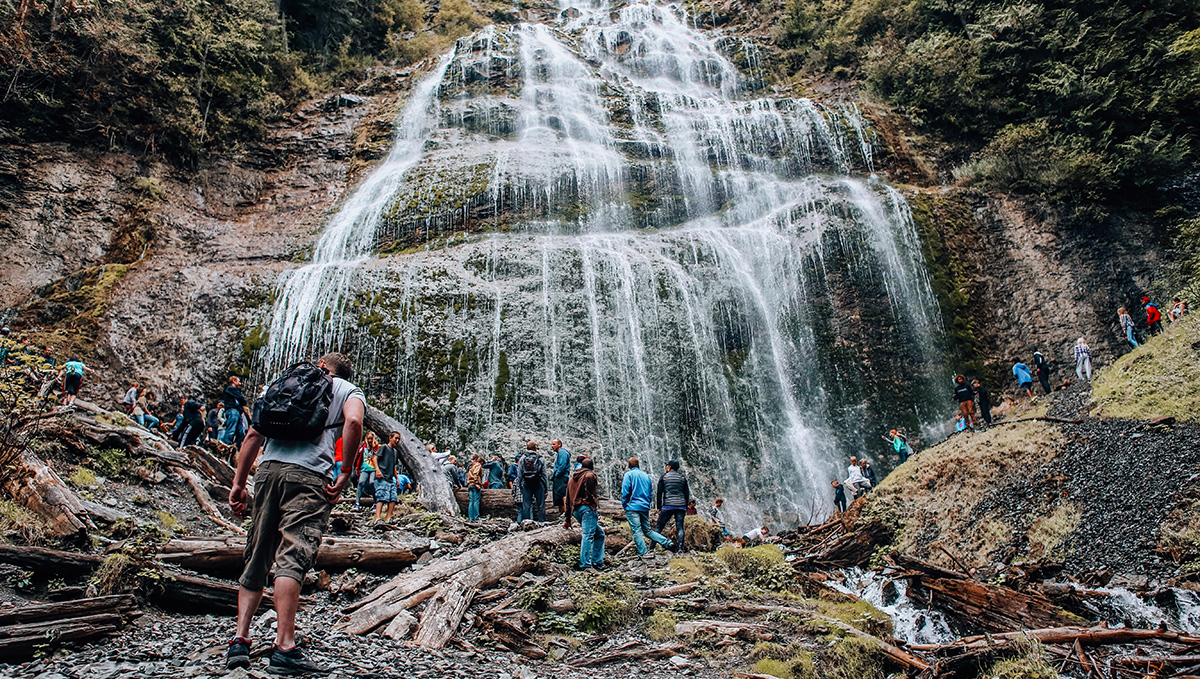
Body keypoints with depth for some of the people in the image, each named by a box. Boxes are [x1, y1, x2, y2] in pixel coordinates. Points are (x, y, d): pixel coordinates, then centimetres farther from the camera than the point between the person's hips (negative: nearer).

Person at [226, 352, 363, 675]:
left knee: (256, 559, 12)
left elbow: (254, 434, 19)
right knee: (292, 559, -12)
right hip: (310, 475, -4)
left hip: (269, 469, 4)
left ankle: (240, 641, 8)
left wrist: (238, 483, 18)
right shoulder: (350, 390, 16)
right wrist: (345, 472, -3)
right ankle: (284, 648, -17)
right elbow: (353, 422, -8)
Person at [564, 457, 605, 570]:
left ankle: (597, 561, 10)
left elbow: (568, 499, 25)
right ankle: (585, 564, -23)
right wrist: (596, 506, -12)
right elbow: (591, 493, -12)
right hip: (587, 507, -8)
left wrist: (568, 518, 27)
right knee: (588, 535, -15)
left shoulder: (572, 479, 26)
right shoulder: (590, 475, 5)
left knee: (599, 533, 15)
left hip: (576, 510, 8)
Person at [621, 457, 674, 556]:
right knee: (647, 530, 13)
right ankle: (668, 543, 2)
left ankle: (643, 553, -13)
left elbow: (625, 492, -9)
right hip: (645, 507, 6)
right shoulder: (647, 476, 16)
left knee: (636, 531, -6)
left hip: (632, 507, -6)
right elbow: (651, 494, 17)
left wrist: (624, 506, 0)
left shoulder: (629, 474, -1)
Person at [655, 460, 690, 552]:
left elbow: (659, 493, 4)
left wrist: (659, 507, 9)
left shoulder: (663, 477, 5)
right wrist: (686, 508, 17)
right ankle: (680, 548, -12)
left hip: (668, 506, -2)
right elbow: (687, 494, 11)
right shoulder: (682, 477, 12)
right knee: (680, 527, 3)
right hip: (681, 506, 2)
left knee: (659, 527, 2)